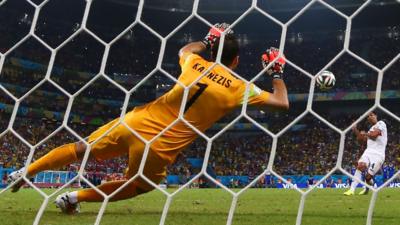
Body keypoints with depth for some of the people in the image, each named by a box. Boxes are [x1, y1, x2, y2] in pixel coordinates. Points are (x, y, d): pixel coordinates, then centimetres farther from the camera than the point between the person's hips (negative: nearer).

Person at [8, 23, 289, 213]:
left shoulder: (194, 63, 5)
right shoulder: (239, 88, -5)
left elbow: (184, 49, 31)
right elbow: (282, 102, 5)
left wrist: (208, 42, 36)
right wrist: (277, 73, 18)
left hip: (136, 121, 3)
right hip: (159, 147, -3)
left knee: (81, 149, 21)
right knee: (138, 186, 25)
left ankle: (26, 172, 27)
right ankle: (75, 197, 17)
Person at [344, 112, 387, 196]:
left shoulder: (381, 123, 0)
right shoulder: (372, 129, 24)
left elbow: (374, 135, -14)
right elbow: (363, 140, 23)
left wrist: (365, 133, 5)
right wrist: (356, 130, 13)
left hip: (378, 154, -6)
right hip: (369, 151, 6)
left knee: (368, 176, -10)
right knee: (360, 166, -24)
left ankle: (367, 189, 25)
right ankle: (352, 190, -29)